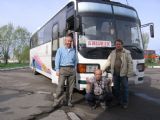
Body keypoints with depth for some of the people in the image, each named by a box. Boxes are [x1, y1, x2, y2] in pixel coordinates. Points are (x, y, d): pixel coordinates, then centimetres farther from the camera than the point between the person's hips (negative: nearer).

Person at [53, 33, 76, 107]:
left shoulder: (73, 50, 17)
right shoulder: (60, 50, 9)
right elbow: (57, 60, 2)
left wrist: (74, 69, 10)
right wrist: (57, 70, -8)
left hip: (72, 69, 3)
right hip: (63, 69, -3)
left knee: (70, 87, 4)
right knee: (60, 86, -8)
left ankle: (68, 101, 14)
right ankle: (57, 101, 0)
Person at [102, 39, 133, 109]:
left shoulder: (127, 52, -1)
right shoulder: (112, 53, 12)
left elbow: (130, 63, -4)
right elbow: (108, 62, 14)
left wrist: (129, 73, -10)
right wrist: (102, 69, 8)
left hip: (123, 73, -4)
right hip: (115, 73, 4)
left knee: (124, 88, 1)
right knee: (116, 88, 12)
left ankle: (125, 103, 13)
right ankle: (118, 101, 26)